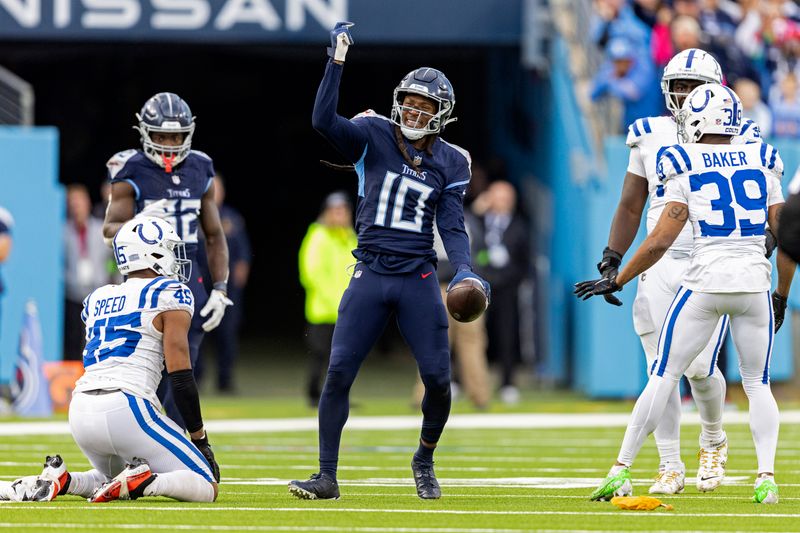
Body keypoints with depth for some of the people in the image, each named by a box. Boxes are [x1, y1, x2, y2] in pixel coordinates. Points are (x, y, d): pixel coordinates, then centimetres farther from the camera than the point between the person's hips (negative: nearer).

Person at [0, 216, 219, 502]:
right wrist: (200, 440, 3)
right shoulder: (170, 296, 2)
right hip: (125, 408, -7)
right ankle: (144, 480, -25)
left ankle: (63, 481, 5)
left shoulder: (98, 299, 22)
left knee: (115, 483, 33)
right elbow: (180, 376, -2)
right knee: (207, 488, 0)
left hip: (81, 412, 7)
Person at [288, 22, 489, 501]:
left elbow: (453, 227, 4)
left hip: (419, 280, 1)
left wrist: (465, 270, -13)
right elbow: (324, 121, -14)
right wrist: (338, 60, -18)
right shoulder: (374, 137, 2)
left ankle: (425, 460, 22)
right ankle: (327, 476, -1)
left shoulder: (450, 162, 7)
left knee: (438, 377, -4)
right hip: (371, 275, -1)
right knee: (339, 372, -8)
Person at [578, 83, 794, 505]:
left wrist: (617, 281, 4)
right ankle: (766, 478, -1)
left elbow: (662, 239, -6)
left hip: (706, 281, -3)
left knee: (664, 377, 4)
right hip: (755, 281, 3)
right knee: (757, 384, 13)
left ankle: (621, 472, 5)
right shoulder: (762, 164, 9)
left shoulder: (685, 168, 0)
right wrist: (782, 296, 19)